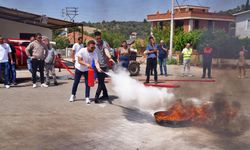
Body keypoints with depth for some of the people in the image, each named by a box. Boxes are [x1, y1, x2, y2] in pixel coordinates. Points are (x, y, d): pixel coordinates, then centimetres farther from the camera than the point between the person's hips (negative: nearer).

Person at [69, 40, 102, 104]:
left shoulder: (94, 53, -20)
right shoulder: (82, 51, -26)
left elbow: (96, 62, -31)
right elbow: (79, 61, -28)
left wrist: (98, 68, -51)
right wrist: (86, 64, -44)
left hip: (87, 70, 1)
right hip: (79, 68, -1)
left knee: (88, 83, -5)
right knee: (76, 82, 10)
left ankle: (87, 98, 7)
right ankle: (73, 95, 29)